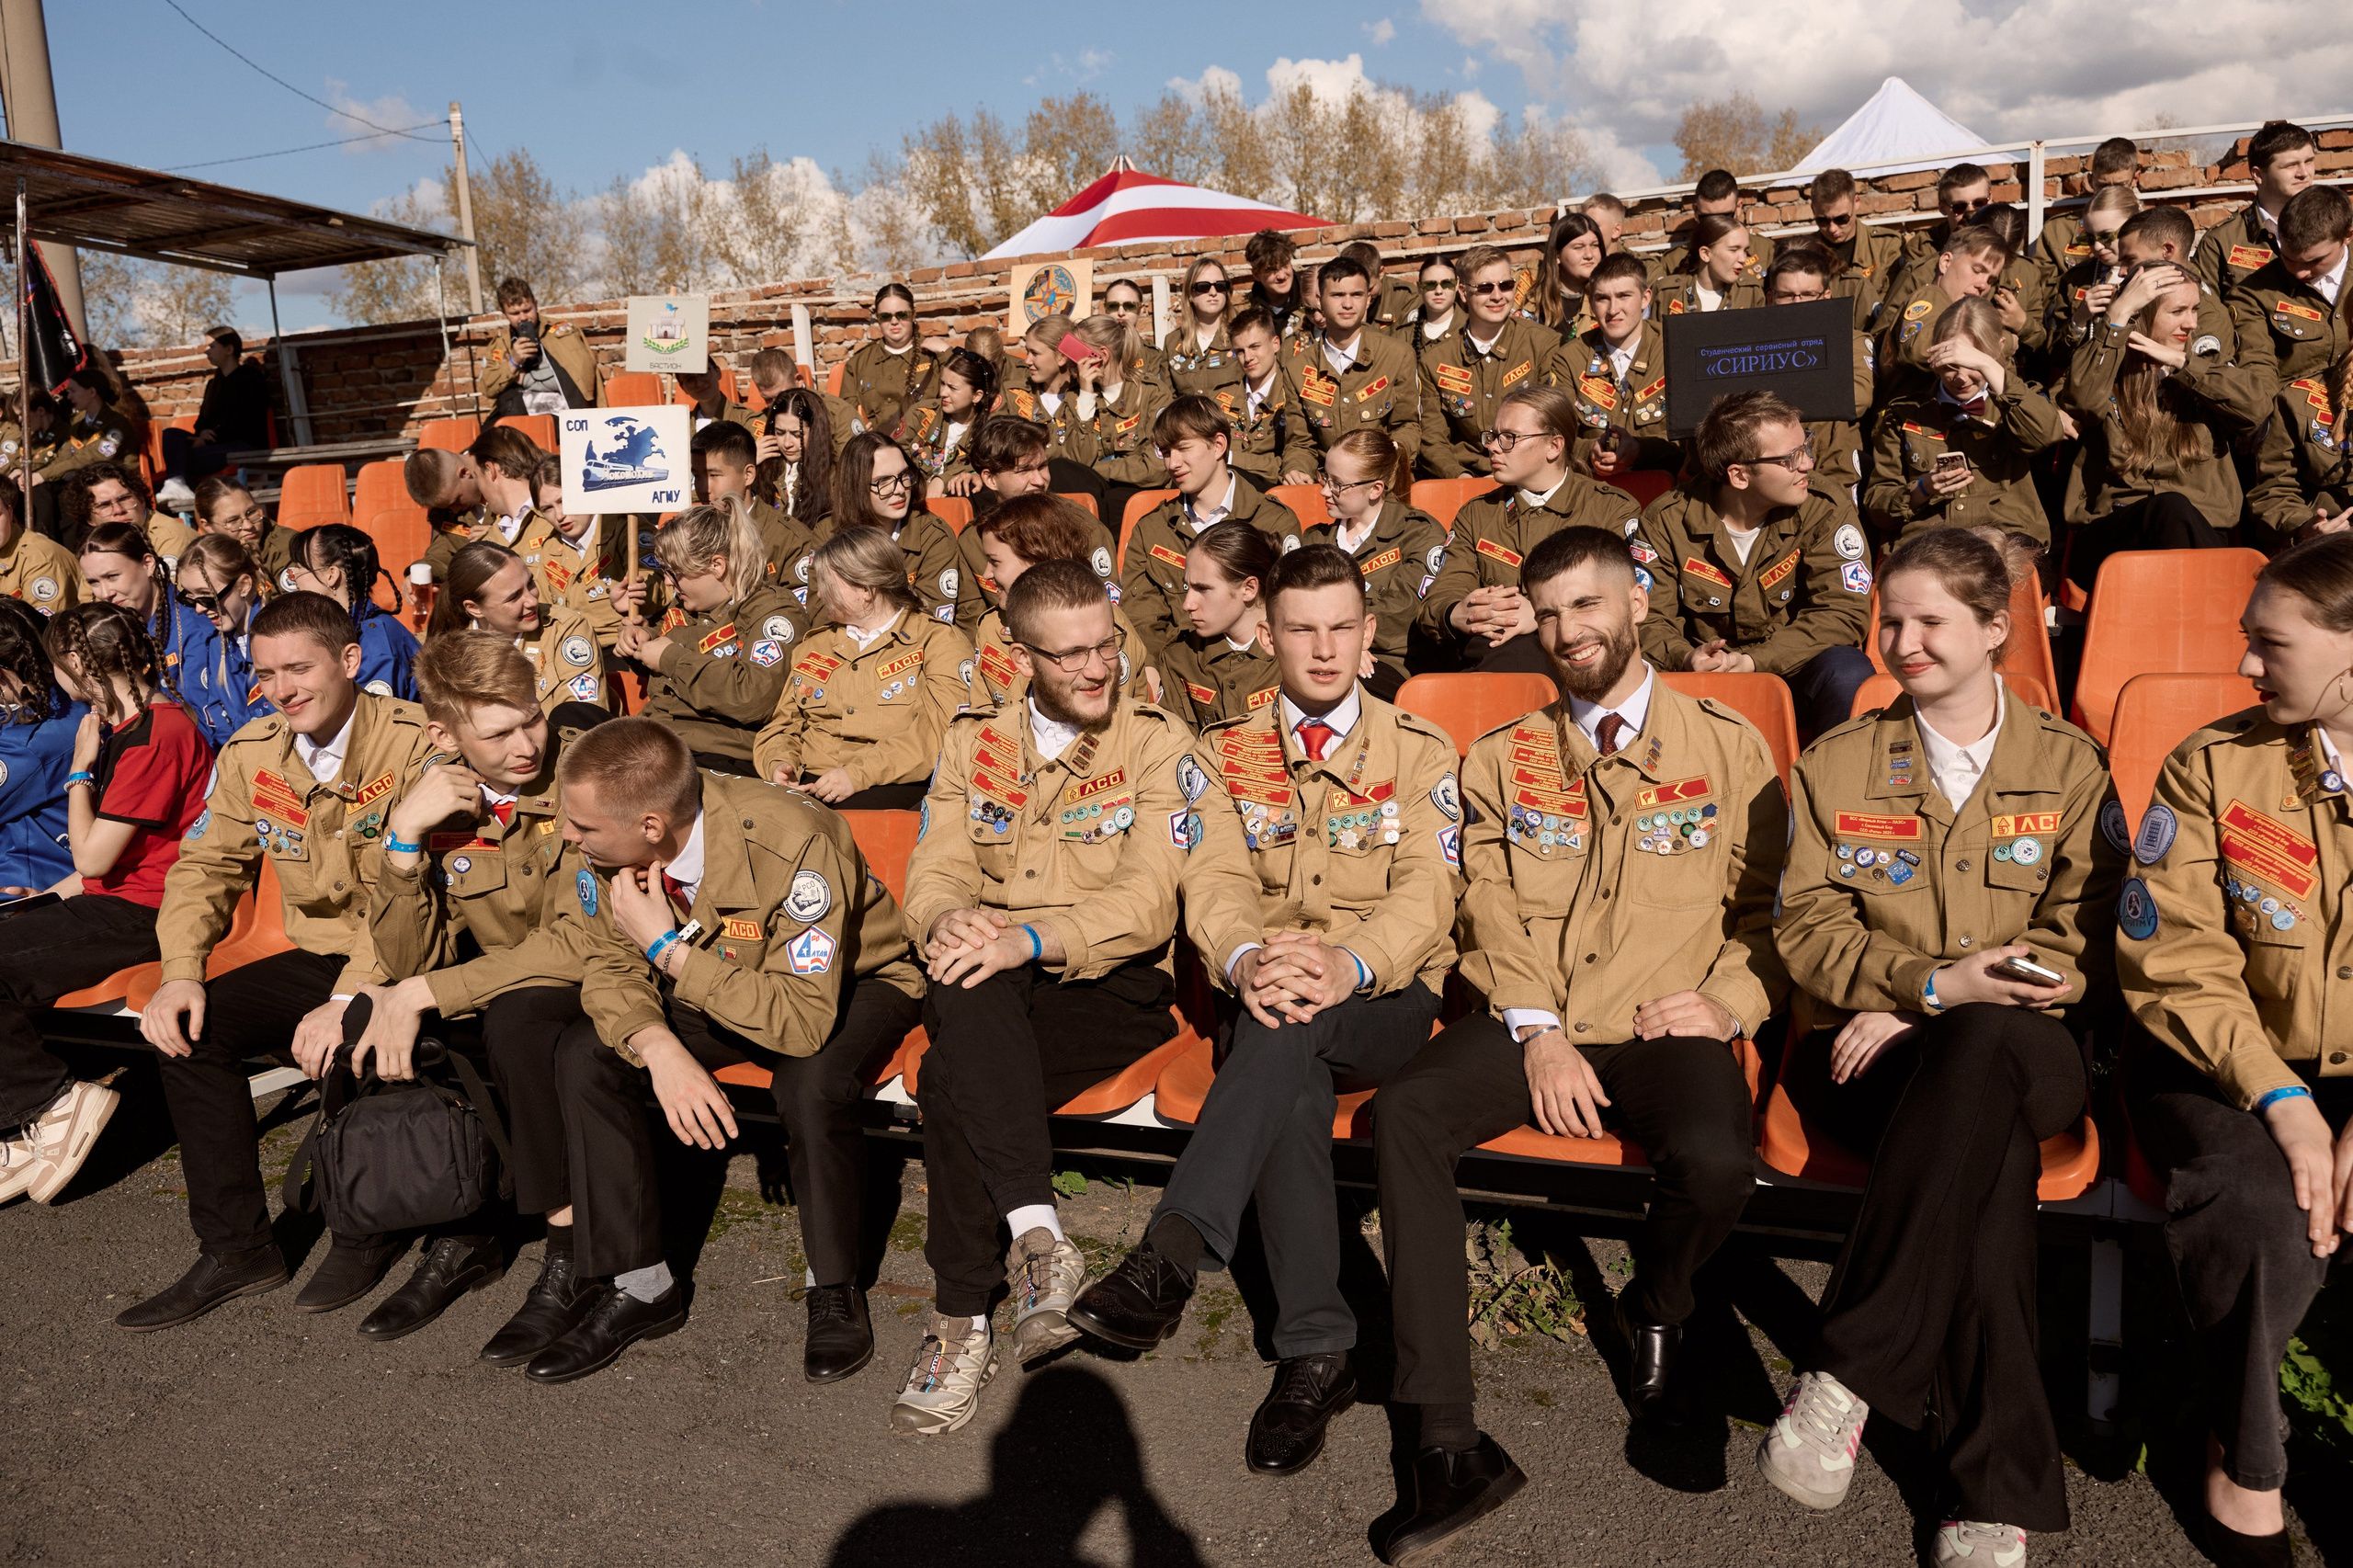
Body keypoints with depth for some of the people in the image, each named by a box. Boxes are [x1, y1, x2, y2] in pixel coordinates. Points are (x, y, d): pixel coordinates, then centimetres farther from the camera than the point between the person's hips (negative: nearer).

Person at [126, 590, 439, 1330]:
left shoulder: (417, 742, -17)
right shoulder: (250, 754, 3)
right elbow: (205, 865, 8)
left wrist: (349, 998, -30)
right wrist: (181, 972, -9)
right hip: (315, 957, 7)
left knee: (347, 1045, -33)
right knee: (187, 1028, -13)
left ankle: (367, 1234, -2)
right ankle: (235, 1248, 0)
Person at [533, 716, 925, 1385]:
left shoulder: (792, 845, -37)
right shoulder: (600, 844, -19)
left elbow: (806, 1021, -38)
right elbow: (612, 967, -7)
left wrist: (668, 947, -38)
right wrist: (659, 1049, -29)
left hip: (850, 985, -5)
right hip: (718, 985, 6)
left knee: (809, 1085, -35)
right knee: (583, 1055, -16)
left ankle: (835, 1290, -8)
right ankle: (637, 1286, -2)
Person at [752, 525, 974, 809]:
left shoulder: (940, 642, 6)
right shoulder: (813, 647, 27)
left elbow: (937, 733, -8)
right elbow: (782, 726, 25)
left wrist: (858, 774, -18)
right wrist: (778, 763, 0)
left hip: (893, 787, -4)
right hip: (805, 784, 4)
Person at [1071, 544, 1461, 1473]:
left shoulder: (1421, 751, 9)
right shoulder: (1225, 755, 14)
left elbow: (1426, 891, -7)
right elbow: (1215, 883, -2)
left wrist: (1349, 963, -29)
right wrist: (1247, 959, -27)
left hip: (1387, 1000, -1)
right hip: (1264, 1003, 1)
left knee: (1297, 1025, -37)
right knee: (1291, 1080, -35)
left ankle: (1172, 1254, -42)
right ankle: (1316, 1352, -29)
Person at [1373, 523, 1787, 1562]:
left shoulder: (1726, 747, 13)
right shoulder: (1502, 759, 16)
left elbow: (1768, 905, 12)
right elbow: (1490, 912, 8)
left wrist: (1729, 1000, -7)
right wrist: (1538, 1031, -8)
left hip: (1663, 1032, -1)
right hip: (1530, 1025, 2)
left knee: (1716, 1162, -33)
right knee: (1404, 1110, -28)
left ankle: (1655, 1308, 7)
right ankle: (1448, 1444, -26)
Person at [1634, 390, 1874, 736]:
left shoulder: (1827, 517, -5)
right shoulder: (1666, 521, -4)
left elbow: (1840, 613, -14)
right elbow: (1647, 618, -6)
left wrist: (1751, 661, -27)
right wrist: (1684, 658, -30)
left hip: (1791, 675, 0)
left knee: (1848, 673, -32)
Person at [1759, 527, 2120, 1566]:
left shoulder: (2070, 765, 11)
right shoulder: (1836, 764, 13)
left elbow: (2083, 945, 3)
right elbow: (1806, 928, 5)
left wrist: (1919, 1016, -10)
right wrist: (1930, 982, -15)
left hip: (2025, 1053, 0)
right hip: (1860, 1050, 0)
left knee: (1983, 1042, -40)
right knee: (1989, 1147, -36)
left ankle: (1846, 1370, -37)